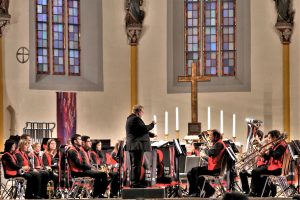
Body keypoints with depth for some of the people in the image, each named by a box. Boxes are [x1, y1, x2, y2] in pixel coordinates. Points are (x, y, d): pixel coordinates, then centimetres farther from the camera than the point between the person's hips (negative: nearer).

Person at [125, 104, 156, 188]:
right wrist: (152, 124, -4)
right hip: (137, 145, -11)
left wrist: (152, 134, 21)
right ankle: (135, 183, -8)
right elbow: (144, 128, -21)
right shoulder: (135, 119, -15)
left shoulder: (130, 119, 19)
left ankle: (133, 182, 18)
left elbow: (141, 130, 25)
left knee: (134, 165, 14)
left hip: (131, 146, 11)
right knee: (137, 164, -8)